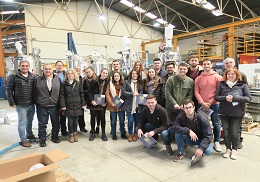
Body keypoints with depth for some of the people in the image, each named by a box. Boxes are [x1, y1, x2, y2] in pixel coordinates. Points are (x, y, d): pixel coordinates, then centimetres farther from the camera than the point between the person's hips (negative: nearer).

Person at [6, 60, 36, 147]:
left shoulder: (33, 77, 5)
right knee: (22, 122, 4)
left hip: (31, 104, 4)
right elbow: (9, 90, -5)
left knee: (30, 121, 19)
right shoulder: (13, 77, -6)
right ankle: (23, 140, 16)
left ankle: (29, 134, 39)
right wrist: (12, 103, -9)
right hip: (21, 105, -4)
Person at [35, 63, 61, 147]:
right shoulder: (38, 79, 0)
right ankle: (42, 139, 23)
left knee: (56, 123, 13)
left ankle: (54, 137, 32)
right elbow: (35, 92, 4)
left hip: (54, 106, 1)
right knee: (42, 124, 8)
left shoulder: (58, 79, 2)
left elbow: (60, 92, 3)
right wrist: (37, 102, 1)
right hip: (42, 106, -1)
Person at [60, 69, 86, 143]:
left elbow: (82, 94, 7)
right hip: (69, 106, -1)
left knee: (76, 121, 9)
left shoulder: (78, 84, 6)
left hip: (77, 106, 2)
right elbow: (62, 95, -2)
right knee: (70, 121, 2)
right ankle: (71, 135, 18)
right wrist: (63, 105, -9)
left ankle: (75, 133, 25)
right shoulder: (64, 84, 2)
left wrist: (83, 104, 3)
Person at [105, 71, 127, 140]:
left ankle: (123, 133, 23)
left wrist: (122, 101, -9)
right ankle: (114, 134, 22)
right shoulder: (110, 84, 2)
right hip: (112, 105, -1)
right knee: (113, 120, 9)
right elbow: (107, 94, -4)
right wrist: (111, 103, -12)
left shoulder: (123, 84, 5)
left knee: (122, 120, 8)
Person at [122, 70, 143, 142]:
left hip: (137, 105, 2)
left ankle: (135, 134, 26)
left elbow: (142, 93, 7)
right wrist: (132, 94, -12)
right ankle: (130, 134, 17)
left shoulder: (140, 83, 9)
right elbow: (123, 92, -6)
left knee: (137, 120, 6)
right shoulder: (127, 82, 3)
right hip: (129, 105, -2)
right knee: (131, 120, -6)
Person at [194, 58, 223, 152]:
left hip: (214, 104, -2)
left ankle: (216, 142, 20)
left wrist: (210, 103, -10)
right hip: (201, 105, 2)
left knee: (216, 124, 4)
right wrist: (203, 103, -10)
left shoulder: (218, 77, 0)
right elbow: (196, 92, 2)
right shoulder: (198, 79, 6)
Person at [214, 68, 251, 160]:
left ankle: (234, 150, 24)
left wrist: (234, 98, -21)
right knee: (226, 131, 7)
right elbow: (216, 97, 1)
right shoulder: (222, 84, 4)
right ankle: (228, 149, 26)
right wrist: (225, 98, -19)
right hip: (224, 112, 2)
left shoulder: (243, 85, 0)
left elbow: (248, 98, -8)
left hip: (237, 113, -1)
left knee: (235, 132, 3)